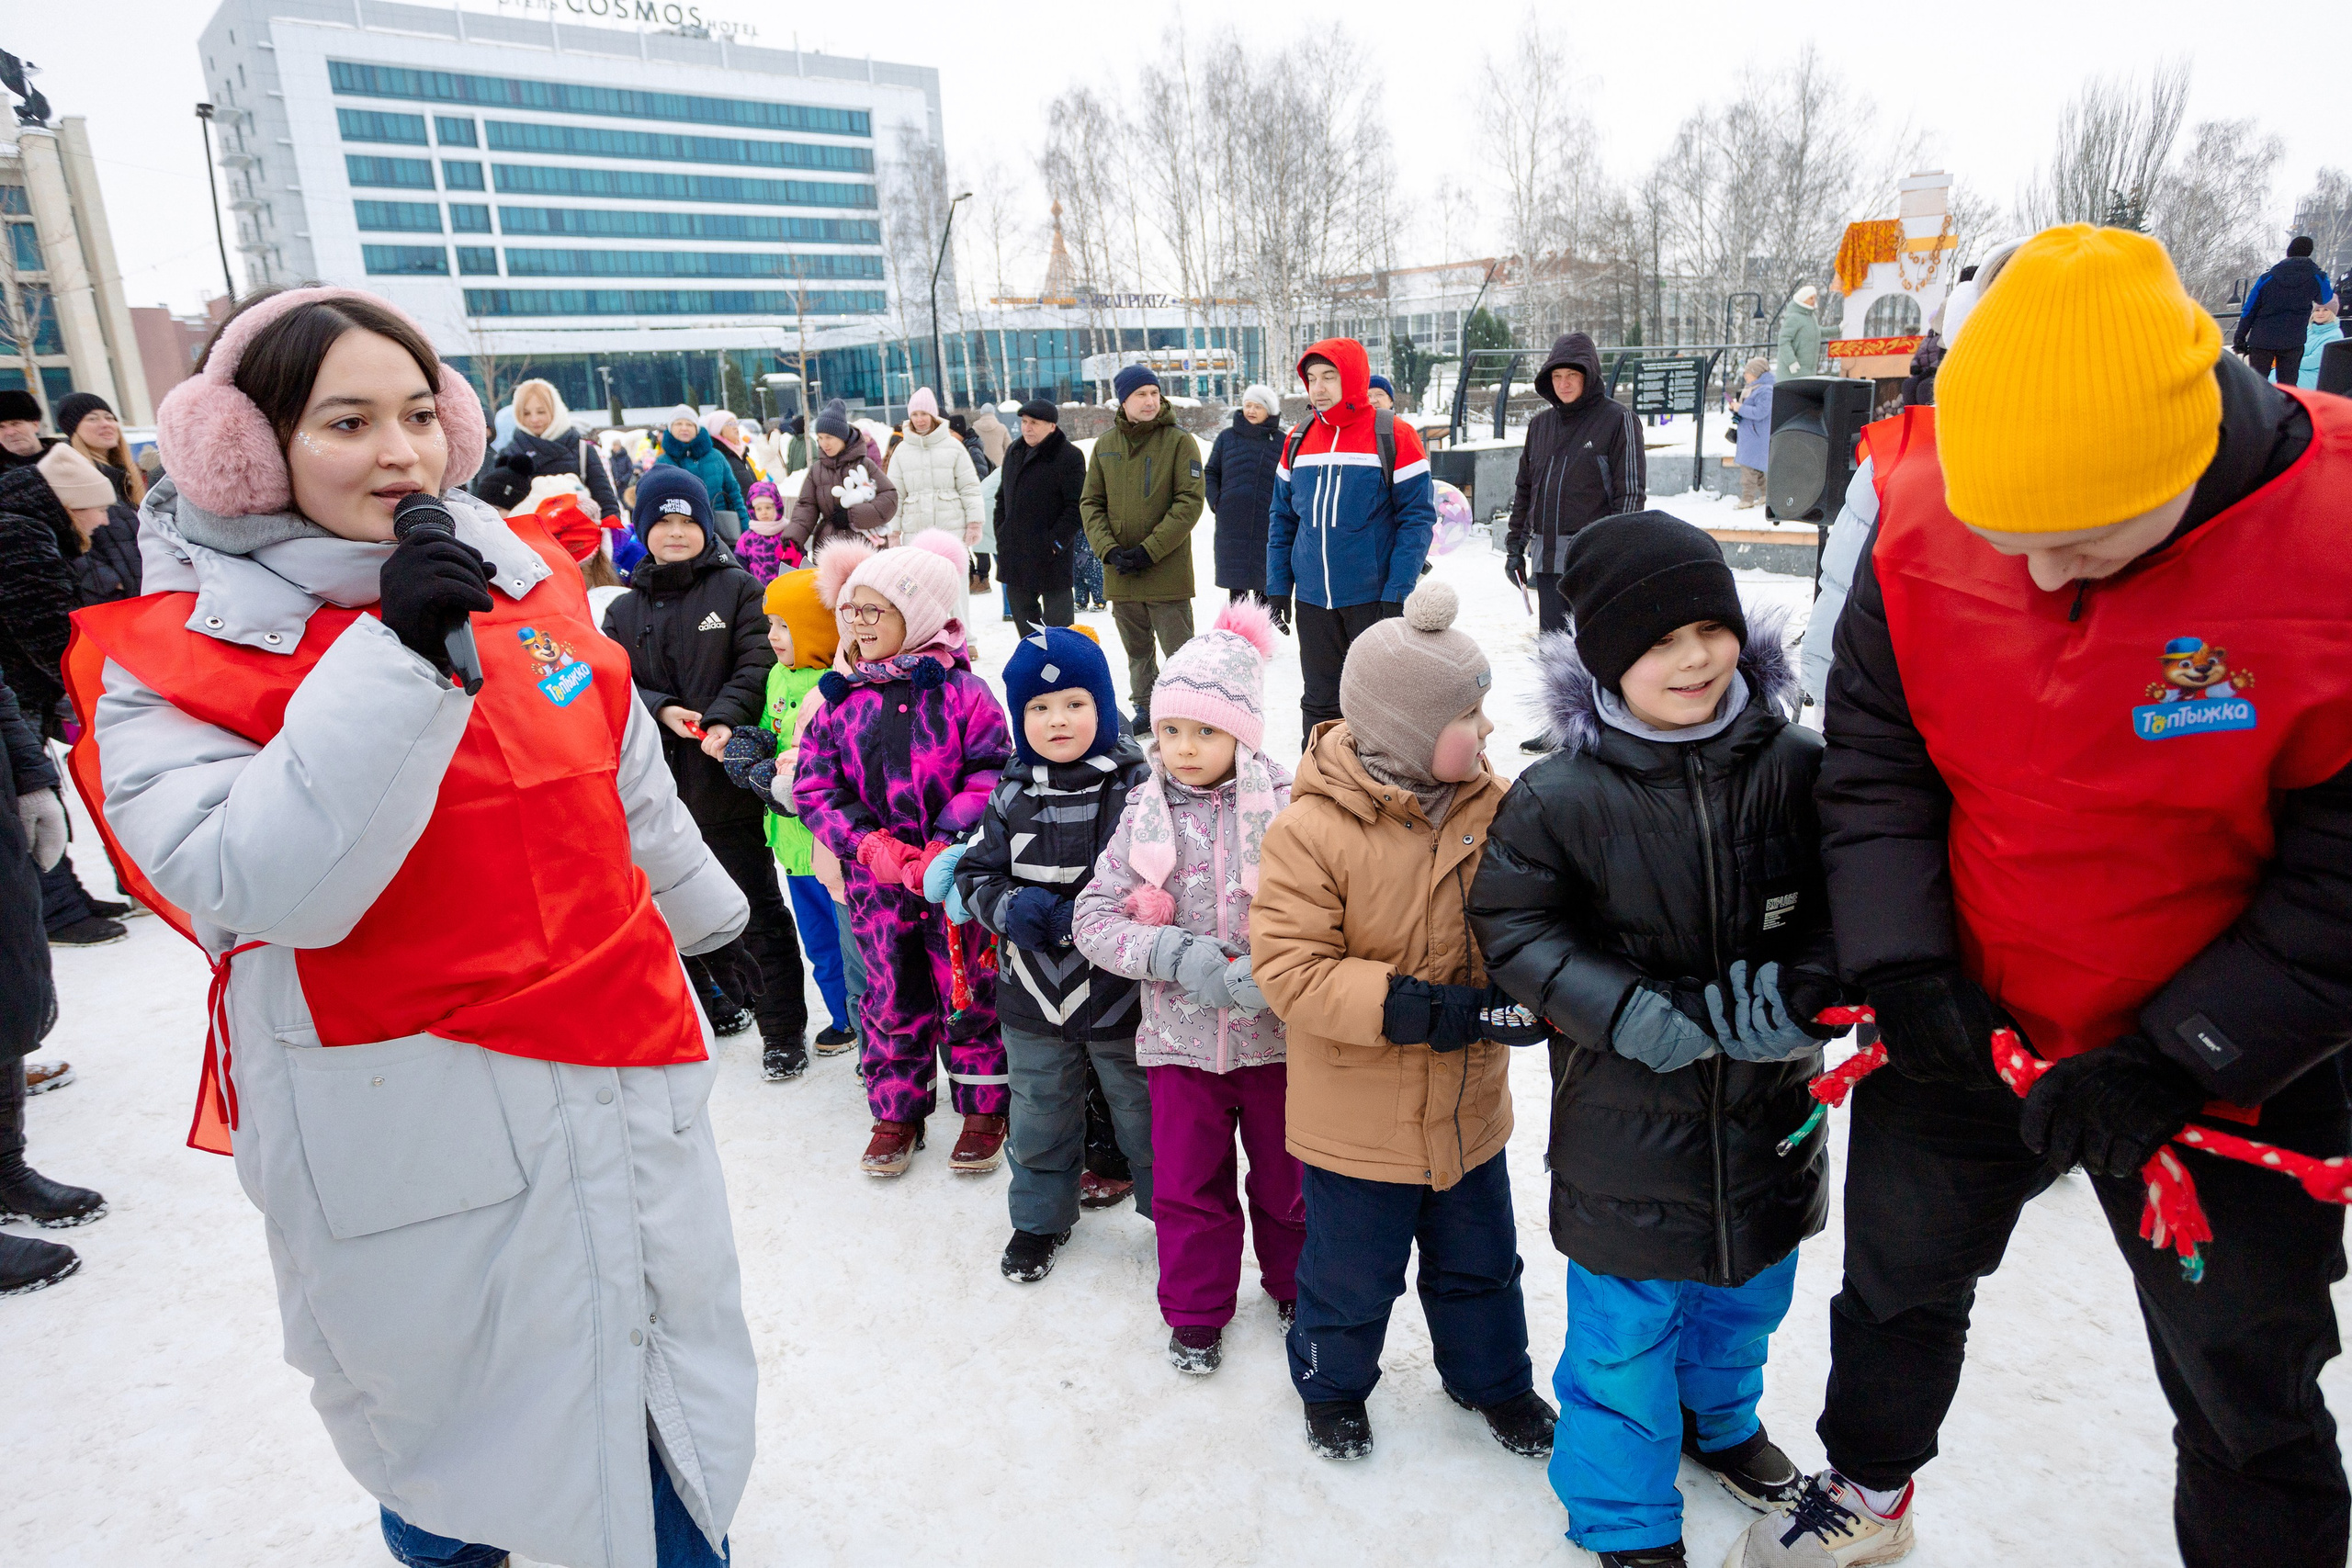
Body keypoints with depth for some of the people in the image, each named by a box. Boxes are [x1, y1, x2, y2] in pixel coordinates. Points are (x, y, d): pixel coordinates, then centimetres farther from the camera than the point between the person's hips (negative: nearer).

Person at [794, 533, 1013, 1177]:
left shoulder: (961, 690, -8)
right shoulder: (840, 700, 2)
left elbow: (992, 774, -11)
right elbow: (816, 789, 0)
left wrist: (945, 847, -22)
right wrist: (876, 849, -15)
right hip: (876, 882, 3)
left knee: (970, 996, 9)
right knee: (891, 998, 15)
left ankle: (985, 1110, 29)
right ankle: (896, 1113, 33)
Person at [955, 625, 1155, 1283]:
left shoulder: (1138, 785, -14)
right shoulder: (1011, 795, -2)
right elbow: (975, 873, 5)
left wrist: (1087, 916, -24)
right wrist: (1010, 907, -17)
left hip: (1120, 990, -3)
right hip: (1034, 995, 3)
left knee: (1146, 1112, 15)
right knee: (1039, 1119, 20)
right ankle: (1040, 1217, 43)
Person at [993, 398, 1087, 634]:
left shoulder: (1069, 456, -11)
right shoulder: (1014, 452, 12)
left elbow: (1077, 508, -14)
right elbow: (1003, 497, 20)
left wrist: (1056, 542, -18)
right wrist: (1001, 534, 11)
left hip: (1052, 556, -7)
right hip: (1015, 552, 8)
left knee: (1056, 614, 1)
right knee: (1020, 605, 17)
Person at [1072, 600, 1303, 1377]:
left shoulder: (1288, 804, -12)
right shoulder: (1146, 813, -5)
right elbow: (1093, 917, -5)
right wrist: (1175, 954, -20)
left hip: (1277, 1032, -1)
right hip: (1182, 1036, 1)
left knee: (1288, 1174, 19)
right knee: (1187, 1184, 14)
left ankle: (1295, 1285, 45)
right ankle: (1196, 1311, 37)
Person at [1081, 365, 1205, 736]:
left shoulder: (1179, 441, -4)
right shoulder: (1105, 444, 7)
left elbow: (1189, 502, -10)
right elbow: (1090, 503, 8)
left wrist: (1149, 550, -16)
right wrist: (1108, 549, -8)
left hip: (1167, 570, -4)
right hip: (1120, 573, 4)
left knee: (1180, 649, -2)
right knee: (1136, 649, 15)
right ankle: (1145, 708, 28)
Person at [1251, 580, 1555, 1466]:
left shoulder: (1493, 806, -7)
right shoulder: (1312, 830, -23)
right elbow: (1288, 968, -25)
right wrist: (1408, 1007, -32)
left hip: (1468, 1104, 5)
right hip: (1357, 1118, -4)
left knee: (1479, 1261, 25)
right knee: (1351, 1272, 17)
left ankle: (1492, 1377, 52)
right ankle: (1332, 1385, 46)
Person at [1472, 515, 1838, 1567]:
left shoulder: (1794, 766, -10)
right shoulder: (1561, 796, -17)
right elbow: (1512, 923, -10)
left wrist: (1804, 989, -20)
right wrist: (1624, 1008, -22)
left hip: (1768, 1107, 4)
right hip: (1627, 1116, -3)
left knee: (1746, 1295, 27)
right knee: (1628, 1326, 12)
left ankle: (1719, 1420, 59)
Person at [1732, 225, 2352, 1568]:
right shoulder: (1926, 517, -15)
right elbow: (1873, 756, -6)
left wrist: (2171, 1064, -20)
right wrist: (1900, 965, -14)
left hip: (2227, 1068, -3)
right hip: (1963, 1028, 4)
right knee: (1897, 1271, 24)